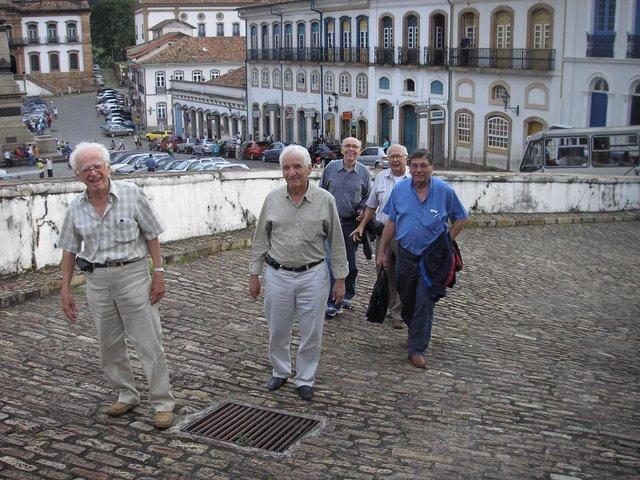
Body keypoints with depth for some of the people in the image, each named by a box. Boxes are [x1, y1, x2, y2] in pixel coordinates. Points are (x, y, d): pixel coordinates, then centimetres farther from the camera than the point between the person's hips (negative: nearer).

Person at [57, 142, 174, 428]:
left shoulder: (131, 194, -7)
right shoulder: (76, 208, 2)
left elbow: (151, 235, -3)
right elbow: (69, 250, 9)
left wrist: (158, 273, -7)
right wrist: (65, 290, 7)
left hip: (133, 274, -4)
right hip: (97, 280, 4)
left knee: (149, 343, -2)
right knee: (109, 345, 13)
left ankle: (162, 403, 8)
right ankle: (127, 396, 31)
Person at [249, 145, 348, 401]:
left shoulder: (325, 200, -5)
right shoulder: (273, 199, -1)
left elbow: (336, 242, 0)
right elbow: (261, 239, 6)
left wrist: (340, 279, 0)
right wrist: (254, 274, 7)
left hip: (312, 275, -1)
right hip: (278, 274, 1)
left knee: (312, 332, 7)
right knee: (277, 331, 14)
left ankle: (305, 379, 25)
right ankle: (280, 372, 36)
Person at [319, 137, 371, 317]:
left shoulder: (364, 172, 3)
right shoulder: (331, 167, 1)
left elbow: (367, 197, 13)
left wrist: (362, 211, -5)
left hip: (352, 223, 2)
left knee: (351, 262, 11)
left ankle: (347, 296, 29)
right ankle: (332, 303, 0)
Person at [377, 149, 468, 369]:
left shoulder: (444, 191, -7)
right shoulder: (399, 189, 0)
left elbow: (460, 218, 5)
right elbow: (391, 223, 7)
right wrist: (382, 252, 7)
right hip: (405, 255, 3)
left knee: (424, 303, -5)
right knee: (406, 301, 14)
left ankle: (417, 348, 5)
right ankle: (416, 333, 39)